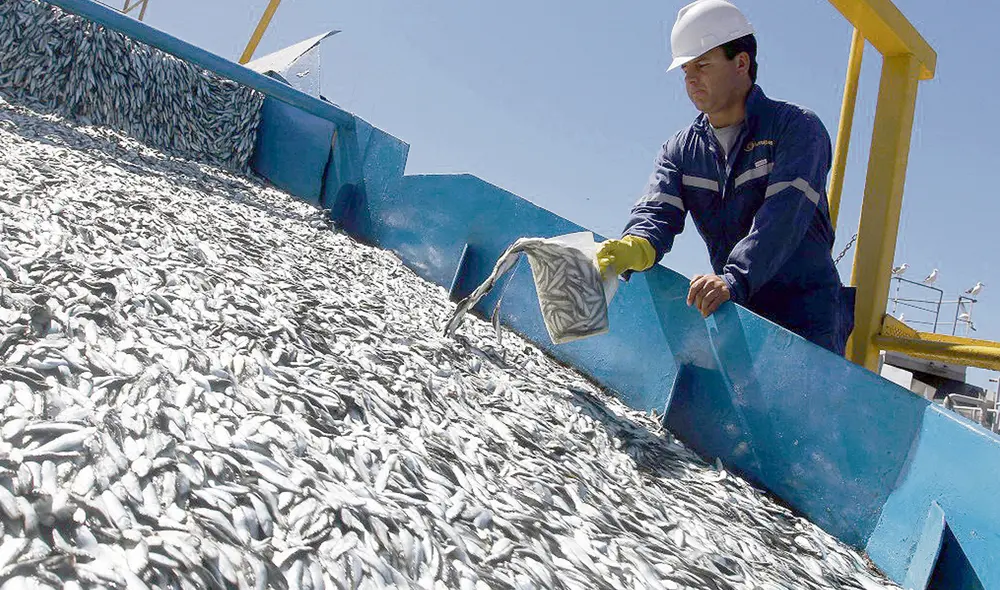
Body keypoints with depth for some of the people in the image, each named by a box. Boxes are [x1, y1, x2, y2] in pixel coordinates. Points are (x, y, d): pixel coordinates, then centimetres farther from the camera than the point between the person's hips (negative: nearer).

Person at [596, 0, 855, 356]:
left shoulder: (797, 127, -5)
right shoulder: (681, 151, 9)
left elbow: (783, 216, -21)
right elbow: (657, 211, -8)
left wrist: (734, 279, -36)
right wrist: (635, 248, -32)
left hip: (806, 314, -4)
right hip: (738, 311, 4)